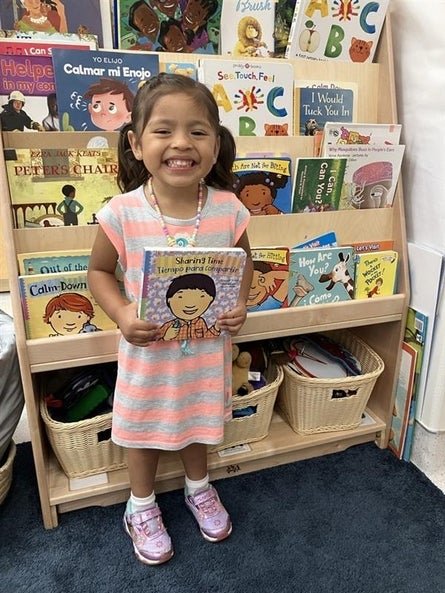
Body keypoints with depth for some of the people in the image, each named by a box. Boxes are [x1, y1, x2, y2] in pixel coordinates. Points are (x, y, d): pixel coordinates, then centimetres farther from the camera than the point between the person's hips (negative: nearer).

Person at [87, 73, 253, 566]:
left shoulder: (228, 209, -15)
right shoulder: (122, 213, -21)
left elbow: (243, 259, 4)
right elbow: (99, 271, -6)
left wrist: (240, 305, -12)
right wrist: (121, 314, -22)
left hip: (208, 347, 2)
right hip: (147, 349, -1)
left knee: (199, 420, 25)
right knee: (144, 427, 20)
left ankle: (199, 488, 57)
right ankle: (141, 507, 50)